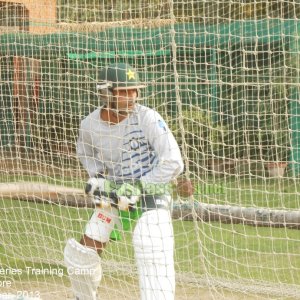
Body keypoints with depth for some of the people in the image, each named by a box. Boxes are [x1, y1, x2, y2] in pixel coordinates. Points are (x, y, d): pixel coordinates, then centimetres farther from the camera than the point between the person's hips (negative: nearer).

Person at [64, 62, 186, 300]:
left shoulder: (147, 118, -23)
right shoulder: (90, 124, -9)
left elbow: (173, 163, -24)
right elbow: (86, 153, 15)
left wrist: (137, 189, -24)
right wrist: (98, 179, -3)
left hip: (151, 195, -5)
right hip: (113, 194, 5)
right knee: (82, 252, 8)